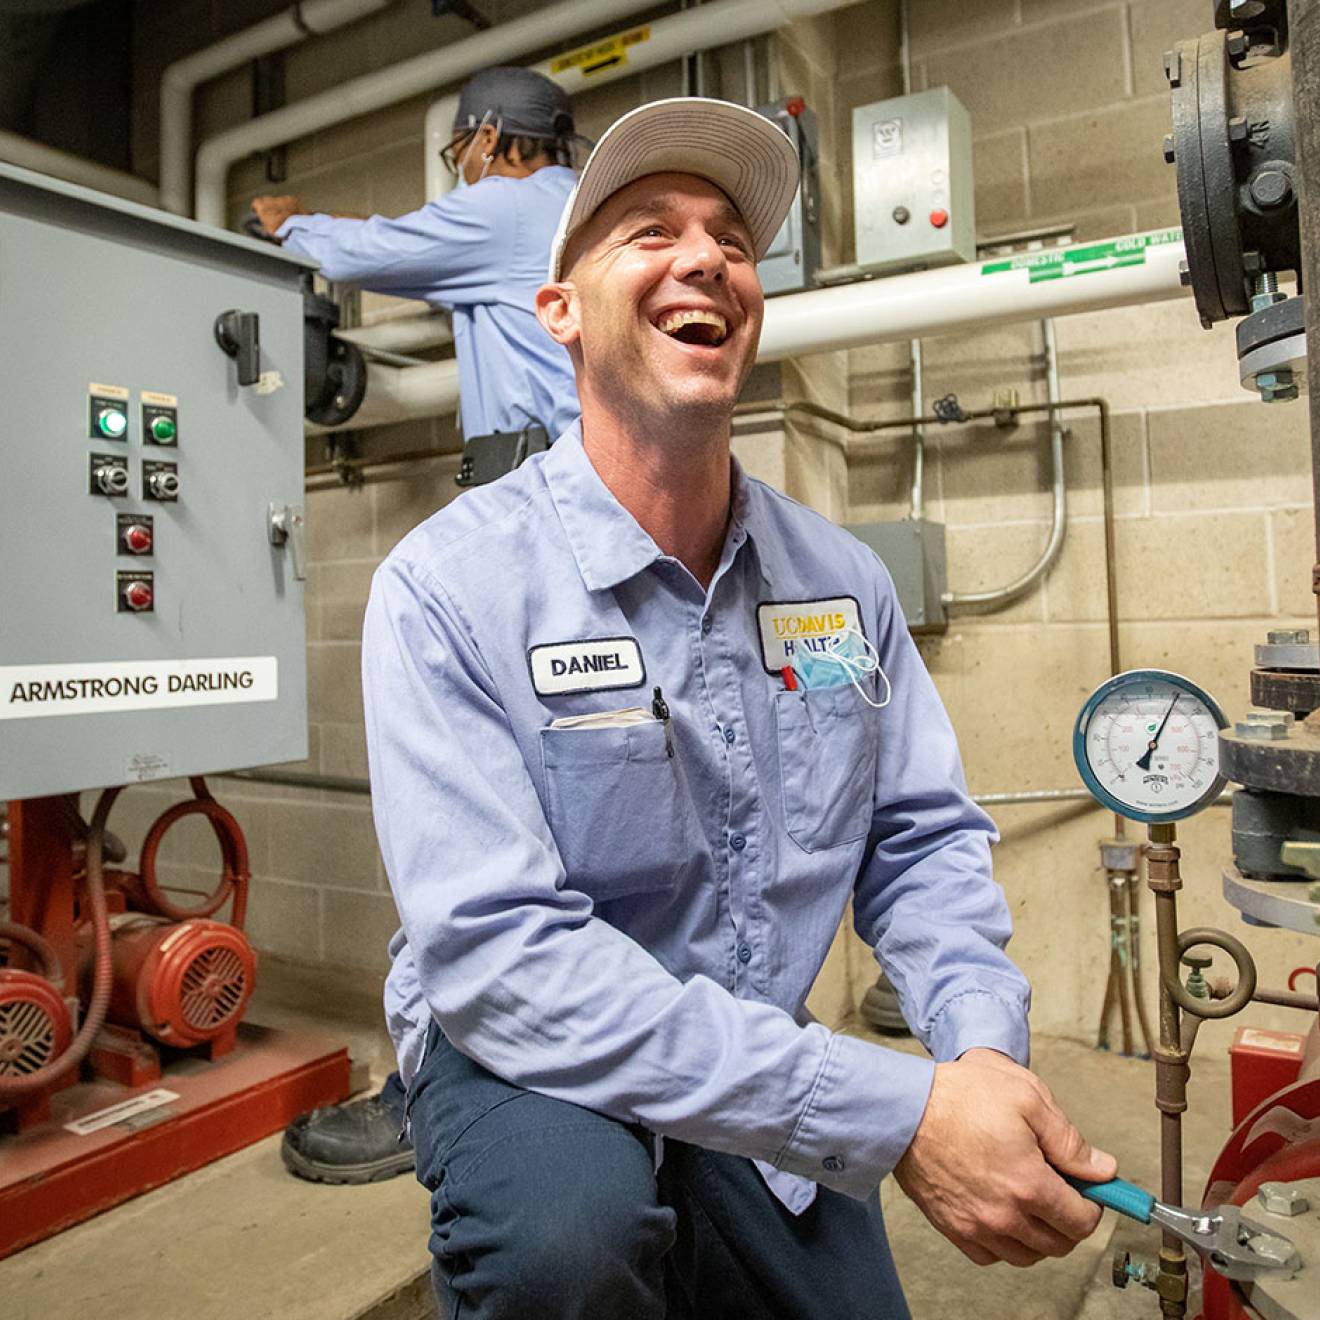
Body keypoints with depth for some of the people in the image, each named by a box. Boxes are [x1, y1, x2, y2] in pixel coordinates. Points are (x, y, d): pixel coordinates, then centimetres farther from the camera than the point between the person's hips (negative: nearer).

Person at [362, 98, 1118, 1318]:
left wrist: (985, 1050, -19)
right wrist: (896, 1114, -33)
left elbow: (922, 837, 2)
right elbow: (495, 954, -28)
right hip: (530, 1061, -4)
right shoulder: (448, 586, -21)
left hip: (770, 1084, 5)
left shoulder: (844, 577, -3)